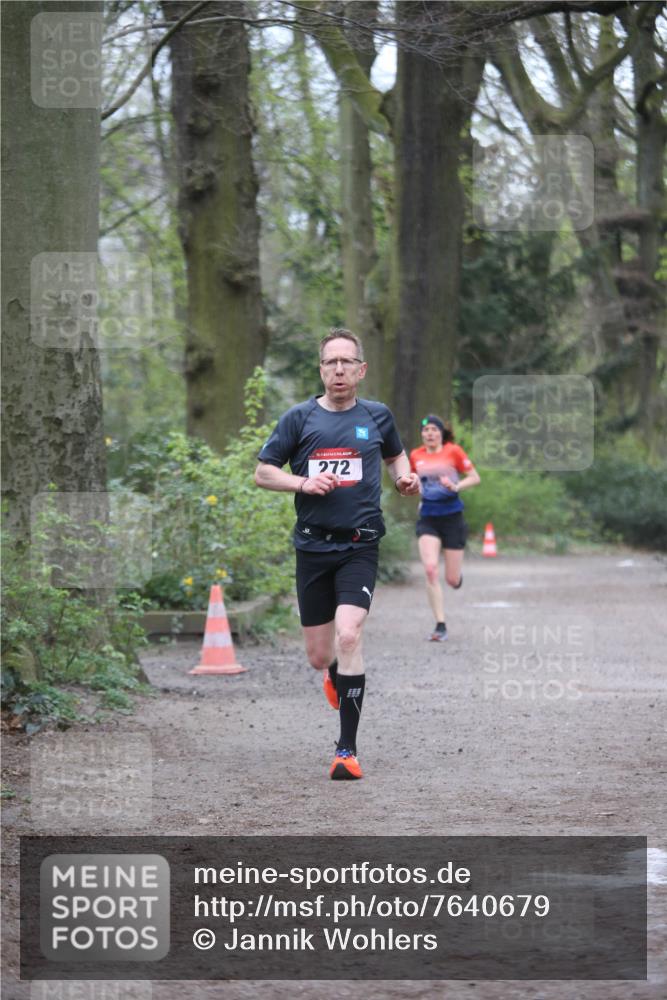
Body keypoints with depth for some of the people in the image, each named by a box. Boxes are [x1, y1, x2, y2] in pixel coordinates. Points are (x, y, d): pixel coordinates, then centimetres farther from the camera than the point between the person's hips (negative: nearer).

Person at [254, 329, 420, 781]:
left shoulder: (377, 416, 7)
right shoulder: (299, 418, 2)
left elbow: (396, 455, 26)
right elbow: (263, 472, 6)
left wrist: (406, 477, 5)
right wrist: (303, 482, -11)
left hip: (360, 545, -1)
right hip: (313, 546, 1)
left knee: (348, 636, -21)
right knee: (319, 655, 7)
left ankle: (348, 749, -16)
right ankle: (337, 674, 48)